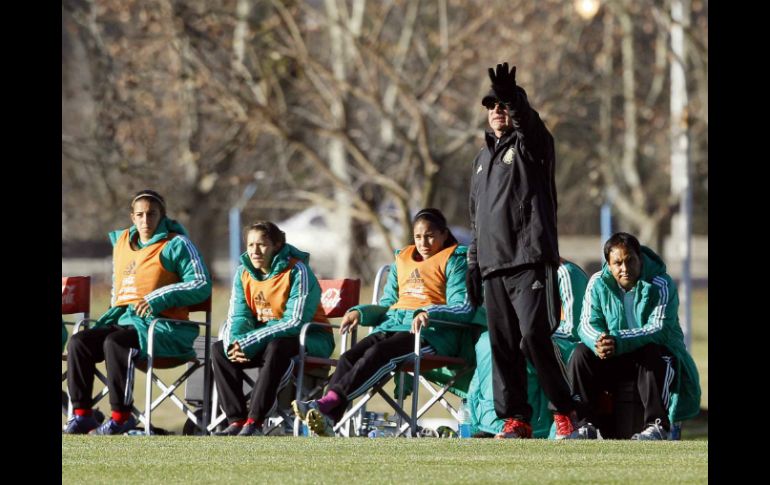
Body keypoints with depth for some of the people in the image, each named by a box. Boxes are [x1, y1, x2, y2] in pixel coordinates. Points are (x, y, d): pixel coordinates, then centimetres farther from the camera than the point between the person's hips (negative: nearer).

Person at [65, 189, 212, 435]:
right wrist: (107, 321, 20)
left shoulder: (176, 244, -1)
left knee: (115, 343, -34)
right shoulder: (121, 242, 18)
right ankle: (82, 414, -15)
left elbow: (202, 285, -8)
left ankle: (121, 416, -30)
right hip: (125, 321, 7)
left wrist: (160, 298, -17)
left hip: (163, 326, -7)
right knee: (78, 342, -15)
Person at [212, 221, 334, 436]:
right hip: (266, 337, 7)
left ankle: (254, 422, -38)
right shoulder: (244, 272, 2)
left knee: (276, 347, -37)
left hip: (310, 339, -7)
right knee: (220, 349, -12)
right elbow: (237, 316, 1)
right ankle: (236, 421, -20)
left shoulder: (297, 271, -18)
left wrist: (249, 343, -31)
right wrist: (234, 343, -24)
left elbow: (295, 322, -25)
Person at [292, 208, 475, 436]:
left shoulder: (454, 261, 6)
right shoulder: (402, 259, 26)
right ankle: (327, 420, -41)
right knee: (349, 357, -24)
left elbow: (463, 308, -7)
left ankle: (328, 402, -48)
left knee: (377, 354, -34)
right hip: (393, 324, 6)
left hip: (431, 333, -6)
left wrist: (427, 313, -24)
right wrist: (360, 312, 7)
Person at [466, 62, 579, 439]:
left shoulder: (530, 145, 3)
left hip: (530, 261, -7)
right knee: (502, 345, 3)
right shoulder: (483, 159, 23)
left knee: (534, 337, -16)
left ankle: (564, 410, -6)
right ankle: (516, 419, 6)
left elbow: (529, 125, -23)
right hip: (493, 266, 7)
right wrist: (473, 263, 21)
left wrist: (514, 100, -43)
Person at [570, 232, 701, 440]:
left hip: (657, 351, -4)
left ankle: (657, 425, -40)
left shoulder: (661, 284, -16)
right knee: (582, 353, -21)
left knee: (653, 353, -37)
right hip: (615, 354, 4)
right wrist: (599, 343, -36)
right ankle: (585, 424, -22)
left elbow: (660, 329, -27)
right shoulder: (598, 283, -4)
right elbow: (587, 323, -10)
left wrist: (619, 342, -41)